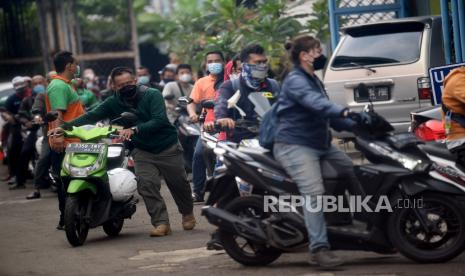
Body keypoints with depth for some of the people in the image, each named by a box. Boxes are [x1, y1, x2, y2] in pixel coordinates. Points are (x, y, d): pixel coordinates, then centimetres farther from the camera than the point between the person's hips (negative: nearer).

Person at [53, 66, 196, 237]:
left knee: (179, 184, 10)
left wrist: (134, 130, -42)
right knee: (146, 185, -18)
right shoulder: (113, 103, -5)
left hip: (168, 148, -2)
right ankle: (161, 223, -14)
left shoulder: (152, 95, -17)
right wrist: (63, 127, -19)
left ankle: (187, 214, 35)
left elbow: (159, 121, -29)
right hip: (143, 151, 2)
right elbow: (91, 116, -8)